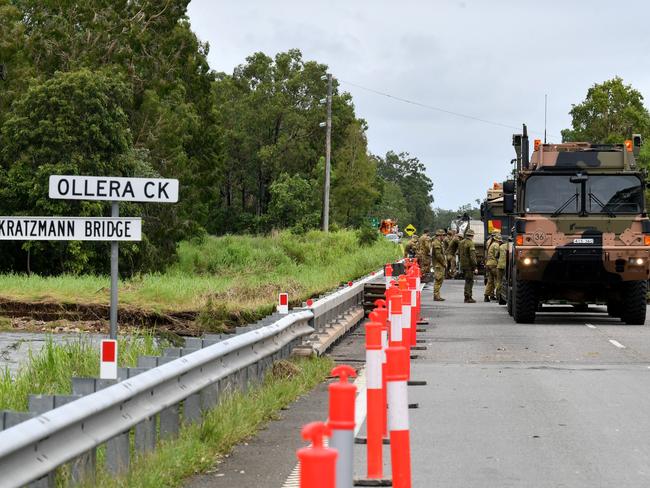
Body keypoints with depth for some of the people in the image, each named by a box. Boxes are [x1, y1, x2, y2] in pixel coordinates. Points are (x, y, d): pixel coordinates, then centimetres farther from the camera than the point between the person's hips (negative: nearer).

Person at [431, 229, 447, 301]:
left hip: (440, 265, 11)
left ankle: (437, 296, 17)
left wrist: (444, 263, 18)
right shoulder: (437, 243, -16)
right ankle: (436, 296, -8)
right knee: (438, 280, -9)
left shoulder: (438, 242, 19)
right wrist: (444, 263, -15)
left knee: (439, 280, 14)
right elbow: (438, 255, -22)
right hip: (438, 265, -11)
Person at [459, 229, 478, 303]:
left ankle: (468, 297, 20)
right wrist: (475, 267, -18)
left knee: (468, 281, 16)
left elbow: (459, 254, 19)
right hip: (469, 265, -8)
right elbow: (472, 256, -19)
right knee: (469, 281, -3)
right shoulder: (470, 243, -15)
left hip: (463, 265, 8)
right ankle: (468, 298, -2)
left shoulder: (461, 243, 11)